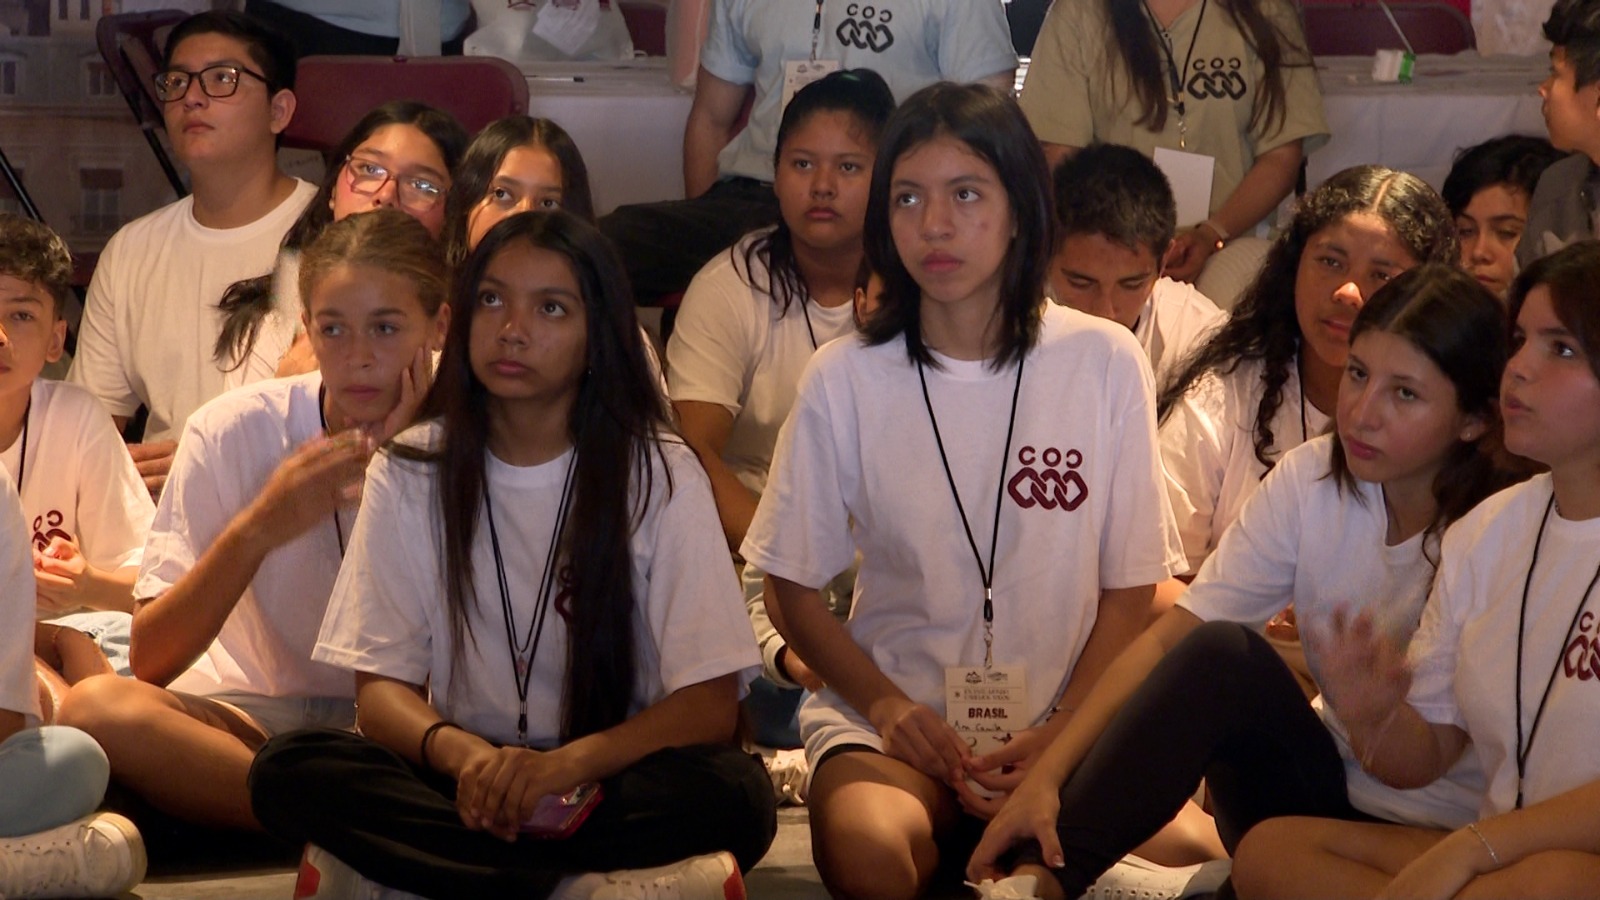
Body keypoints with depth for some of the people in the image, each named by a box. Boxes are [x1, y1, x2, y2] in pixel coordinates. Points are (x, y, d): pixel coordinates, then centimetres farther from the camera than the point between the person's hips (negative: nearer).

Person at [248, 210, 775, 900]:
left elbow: (709, 706, -9)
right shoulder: (411, 472, 4)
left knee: (733, 796, -32)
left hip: (609, 783, -2)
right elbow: (380, 688, -1)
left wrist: (566, 763, -27)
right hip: (463, 787, 2)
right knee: (289, 772, -25)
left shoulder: (660, 475, -2)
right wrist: (459, 752, -25)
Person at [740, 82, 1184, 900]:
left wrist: (1062, 733, -10)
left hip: (1068, 719, 1)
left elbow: (1130, 588, 4)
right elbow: (794, 588, 5)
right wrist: (888, 706, -11)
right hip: (891, 716, -1)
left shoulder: (1104, 362, 0)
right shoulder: (844, 380, -1)